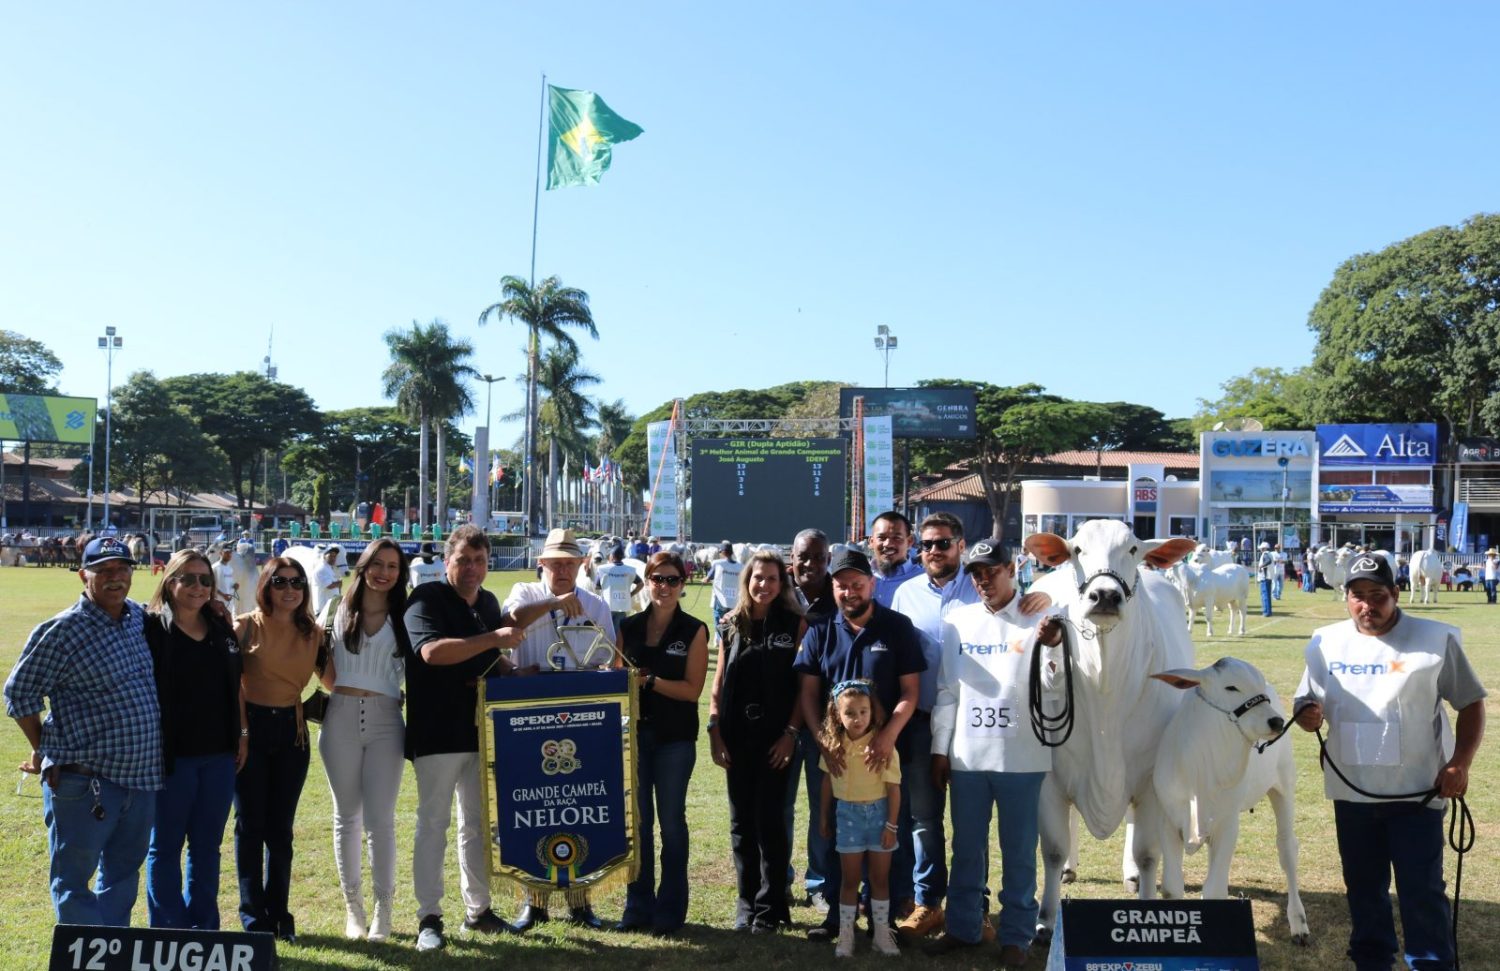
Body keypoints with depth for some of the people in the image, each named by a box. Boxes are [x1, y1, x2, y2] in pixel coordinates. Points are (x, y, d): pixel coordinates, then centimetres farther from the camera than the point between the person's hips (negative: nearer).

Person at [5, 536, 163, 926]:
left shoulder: (139, 617, 8)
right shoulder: (62, 630, -11)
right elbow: (20, 692, -5)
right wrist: (43, 750, 0)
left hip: (142, 776, 7)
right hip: (84, 780, -6)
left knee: (124, 872, 16)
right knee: (73, 878, 4)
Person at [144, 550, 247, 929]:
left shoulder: (221, 625, 10)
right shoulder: (151, 625, -5)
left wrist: (242, 733, 11)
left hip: (219, 755, 5)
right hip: (172, 755, -5)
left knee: (207, 845, 12)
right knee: (166, 846, 6)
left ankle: (205, 929, 21)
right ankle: (169, 932, 15)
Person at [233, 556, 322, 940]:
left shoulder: (312, 633, 3)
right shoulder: (245, 627, -5)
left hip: (292, 730, 3)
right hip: (251, 726, -2)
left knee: (280, 826, 9)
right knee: (251, 824, 5)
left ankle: (279, 914, 19)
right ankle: (253, 916, 15)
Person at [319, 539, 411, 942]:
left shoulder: (404, 617, 4)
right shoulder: (340, 610, 7)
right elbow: (326, 669, 14)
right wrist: (345, 696, 5)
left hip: (385, 722, -1)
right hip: (341, 719, 2)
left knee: (380, 818, -4)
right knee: (347, 816, 10)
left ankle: (383, 909, 6)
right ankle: (352, 906, 21)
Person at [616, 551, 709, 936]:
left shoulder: (694, 630, -3)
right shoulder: (629, 627, 6)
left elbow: (692, 689, -9)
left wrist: (649, 680, -18)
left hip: (675, 738, -3)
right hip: (634, 733, 3)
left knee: (671, 821, 5)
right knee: (636, 820, 8)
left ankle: (670, 911, 14)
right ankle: (638, 907, 20)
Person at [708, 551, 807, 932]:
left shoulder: (795, 624, -1)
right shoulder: (731, 625, 8)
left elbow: (804, 685, -3)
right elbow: (718, 685, 9)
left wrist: (791, 733, -10)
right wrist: (715, 732, 1)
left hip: (776, 738, -3)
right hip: (737, 738, 3)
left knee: (770, 820, -2)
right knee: (741, 821, 8)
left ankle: (770, 907, 11)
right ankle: (746, 901, 21)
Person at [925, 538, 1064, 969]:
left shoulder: (1037, 619, -2)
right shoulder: (957, 621, 7)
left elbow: (1050, 687, -8)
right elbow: (946, 689, 10)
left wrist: (1051, 649, -27)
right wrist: (940, 748, 9)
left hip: (1021, 756, -3)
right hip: (966, 754, 3)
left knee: (1018, 850, 6)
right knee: (967, 848, 13)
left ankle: (1016, 935, 18)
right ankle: (963, 927, 27)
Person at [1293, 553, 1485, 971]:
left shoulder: (1436, 640, -6)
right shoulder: (1326, 643, 3)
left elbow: (1471, 703, -1)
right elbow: (1305, 702, 11)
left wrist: (1460, 763, -13)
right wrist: (1307, 713, -14)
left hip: (1417, 792, -3)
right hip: (1351, 792, 4)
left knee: (1422, 890, 1)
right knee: (1363, 888, 16)